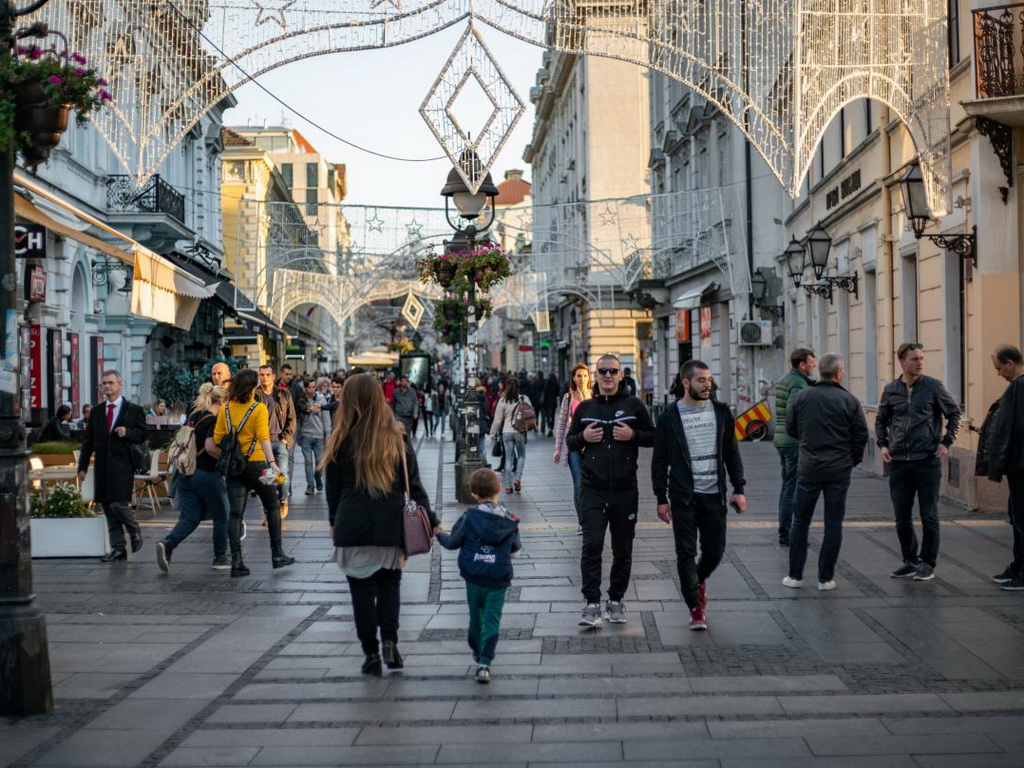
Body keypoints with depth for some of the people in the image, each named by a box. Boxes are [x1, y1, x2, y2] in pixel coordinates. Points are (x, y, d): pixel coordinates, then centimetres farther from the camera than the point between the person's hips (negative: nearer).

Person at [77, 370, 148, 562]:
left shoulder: (133, 410, 4)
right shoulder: (96, 412, 14)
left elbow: (143, 435, 3)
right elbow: (88, 441, 14)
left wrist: (128, 432, -17)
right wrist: (82, 466, 8)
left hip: (122, 466, -4)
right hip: (103, 466, 4)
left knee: (119, 504, -15)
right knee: (108, 508, 4)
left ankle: (134, 531, 13)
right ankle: (118, 548, 8)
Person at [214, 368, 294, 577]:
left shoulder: (226, 409, 3)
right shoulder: (259, 408, -9)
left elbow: (217, 439, 2)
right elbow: (264, 437, -21)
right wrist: (272, 463, -29)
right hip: (255, 464, -3)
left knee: (235, 513, 2)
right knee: (272, 506, 14)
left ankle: (236, 561, -4)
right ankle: (277, 554, 15)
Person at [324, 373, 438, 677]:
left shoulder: (342, 441, -6)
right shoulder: (397, 437, -2)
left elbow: (333, 489, 2)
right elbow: (414, 484, 0)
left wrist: (335, 522, 16)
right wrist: (430, 520, 7)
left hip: (352, 527, -2)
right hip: (391, 526, 2)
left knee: (362, 590, 8)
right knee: (389, 584, 18)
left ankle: (372, 654, 11)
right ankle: (389, 641, 3)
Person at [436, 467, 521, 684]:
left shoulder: (469, 517, -8)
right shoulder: (509, 521, -3)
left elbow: (452, 542, -2)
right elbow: (514, 550, 8)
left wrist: (439, 535, 18)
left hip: (473, 578, 1)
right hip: (498, 581, -1)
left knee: (476, 617, 20)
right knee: (492, 621, 0)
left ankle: (477, 652, 39)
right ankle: (484, 663, -10)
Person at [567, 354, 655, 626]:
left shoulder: (634, 405, 4)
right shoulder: (585, 407, 8)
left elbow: (653, 437, 8)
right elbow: (570, 441, 16)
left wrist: (633, 435, -10)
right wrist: (583, 437, -5)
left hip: (625, 490, 0)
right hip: (593, 489, 0)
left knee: (623, 549, 8)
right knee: (592, 545, -11)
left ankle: (615, 601, 22)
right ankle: (592, 604, -7)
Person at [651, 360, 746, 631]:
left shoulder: (720, 412, 6)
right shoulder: (670, 418, -2)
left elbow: (732, 453, 11)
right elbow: (659, 462, 0)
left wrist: (739, 489, 4)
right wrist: (661, 499, -4)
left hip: (714, 496, 3)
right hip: (683, 497, -3)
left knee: (715, 550, 7)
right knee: (686, 553, -2)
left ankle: (699, 580, 38)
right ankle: (696, 608, 8)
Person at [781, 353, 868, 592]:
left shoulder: (800, 397, -2)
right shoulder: (849, 401, -7)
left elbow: (791, 429, 7)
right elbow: (861, 435, -4)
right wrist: (853, 459, 12)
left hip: (808, 470, 1)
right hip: (839, 471, -1)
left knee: (800, 522, 12)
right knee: (833, 525, 7)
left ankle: (795, 575, 15)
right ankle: (826, 578, 9)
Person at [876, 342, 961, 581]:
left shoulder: (933, 386, -2)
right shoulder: (890, 390, 6)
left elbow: (954, 413, 6)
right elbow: (881, 420, 18)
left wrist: (946, 442, -2)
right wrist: (882, 444, 5)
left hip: (927, 461, -3)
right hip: (899, 463, 3)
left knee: (929, 516, 3)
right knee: (901, 517, 8)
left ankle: (928, 564, 12)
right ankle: (910, 561, 21)